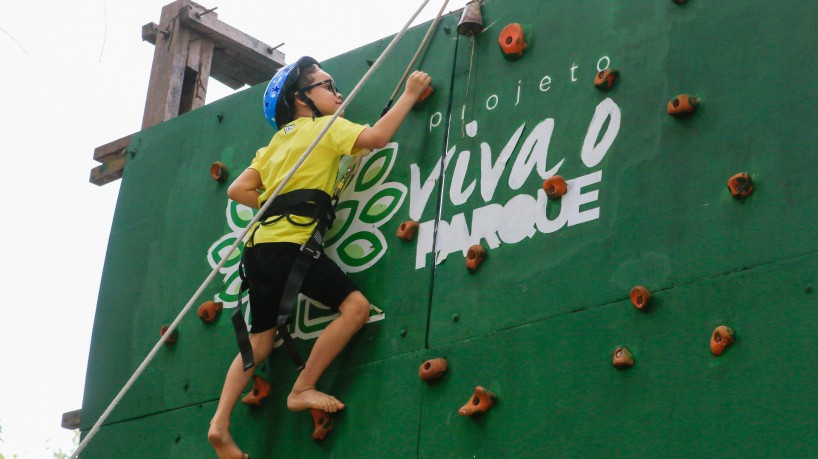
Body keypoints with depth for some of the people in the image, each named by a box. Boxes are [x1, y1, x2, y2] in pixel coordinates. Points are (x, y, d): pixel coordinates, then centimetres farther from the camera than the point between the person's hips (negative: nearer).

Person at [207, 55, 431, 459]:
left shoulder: (276, 142, 23)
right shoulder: (325, 127, 2)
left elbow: (238, 190, 21)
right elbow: (376, 137, -11)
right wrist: (410, 94, -1)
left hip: (259, 247, 8)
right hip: (289, 245, -8)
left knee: (260, 340, 15)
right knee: (355, 306, -9)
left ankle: (220, 424, 4)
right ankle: (302, 389, -8)